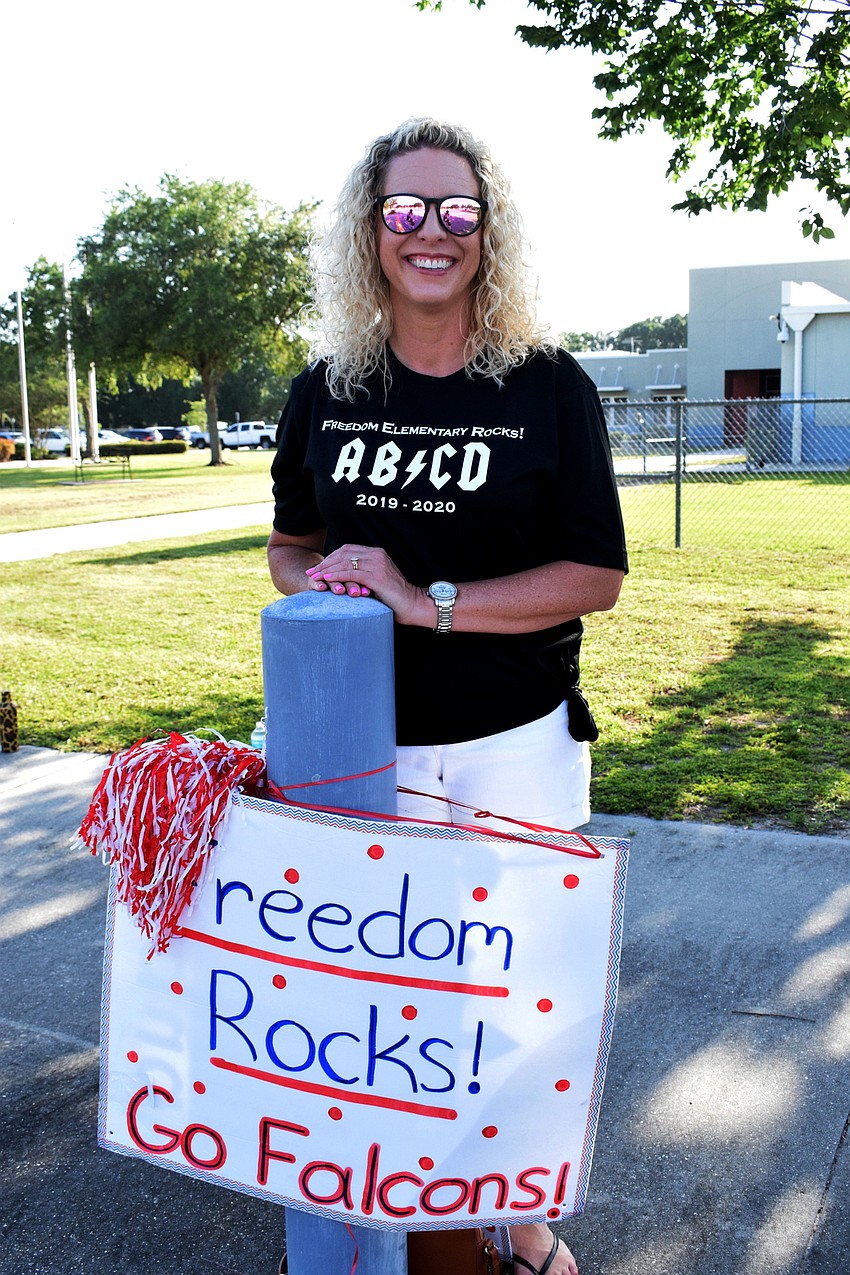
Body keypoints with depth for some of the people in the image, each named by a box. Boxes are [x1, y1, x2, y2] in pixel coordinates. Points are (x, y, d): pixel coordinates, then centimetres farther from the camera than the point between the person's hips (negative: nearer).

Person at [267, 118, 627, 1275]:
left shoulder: (549, 387, -6)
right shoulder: (324, 393, 4)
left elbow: (594, 577, -10)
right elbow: (288, 547, 14)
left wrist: (425, 600, -20)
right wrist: (321, 584, -10)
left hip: (518, 745, -2)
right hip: (366, 744, 3)